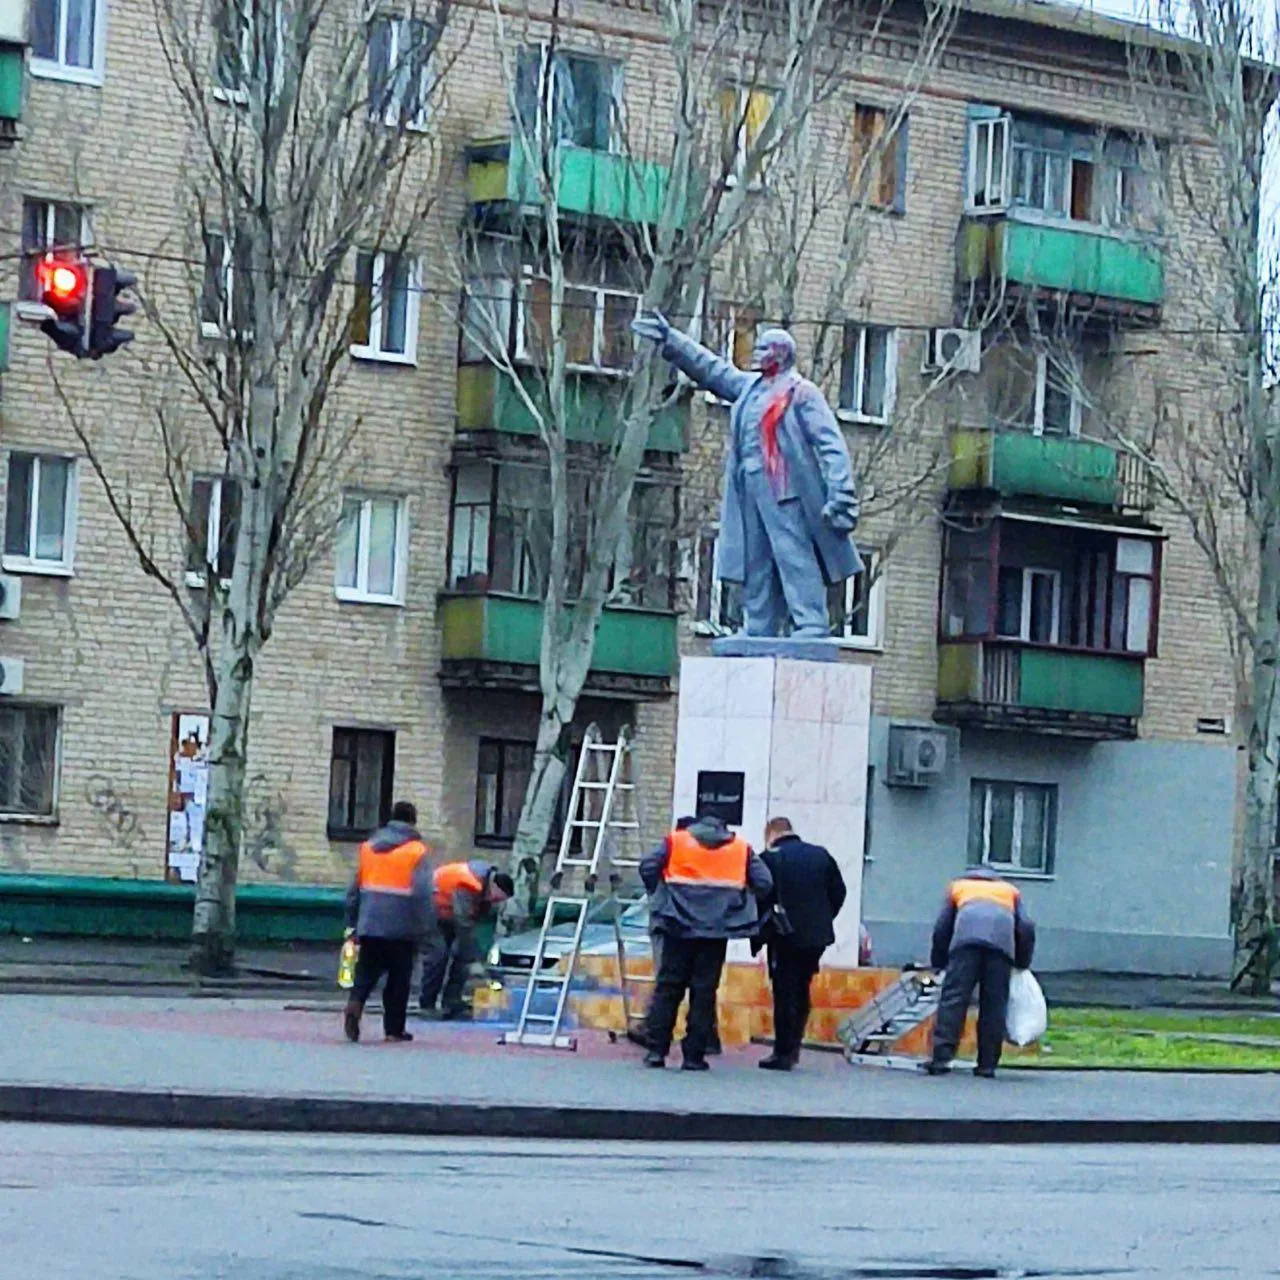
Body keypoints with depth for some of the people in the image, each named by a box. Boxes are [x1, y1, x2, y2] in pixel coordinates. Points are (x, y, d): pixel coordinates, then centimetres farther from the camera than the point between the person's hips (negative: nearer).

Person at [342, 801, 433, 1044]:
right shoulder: (416, 851, -5)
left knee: (366, 973, 6)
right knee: (399, 978, 7)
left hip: (370, 926, 3)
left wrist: (353, 923, 17)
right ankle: (394, 1029, 10)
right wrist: (423, 928, -8)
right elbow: (422, 893, -13)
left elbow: (355, 889, 12)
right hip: (402, 929, -3)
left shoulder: (369, 847, 10)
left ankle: (354, 1004, -22)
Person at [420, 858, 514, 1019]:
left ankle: (451, 1004, 0)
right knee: (438, 954, -20)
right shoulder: (466, 887, -36)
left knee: (461, 954, -2)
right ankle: (427, 1006, -14)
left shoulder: (485, 888, -9)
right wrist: (473, 962, -34)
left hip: (447, 915, 9)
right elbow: (464, 928, -36)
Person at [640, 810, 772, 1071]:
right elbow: (764, 883, 3)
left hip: (679, 925, 0)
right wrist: (740, 902, 18)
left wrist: (659, 897, 11)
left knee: (668, 986, 6)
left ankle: (656, 1050, 1)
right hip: (718, 928, 0)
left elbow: (648, 867, -3)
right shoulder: (742, 848, 12)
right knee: (704, 989, 3)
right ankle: (694, 1055, 1)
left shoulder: (676, 840, 10)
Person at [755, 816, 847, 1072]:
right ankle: (793, 1045, 15)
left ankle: (784, 1052, 0)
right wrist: (823, 920, 14)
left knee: (785, 994, 0)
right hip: (817, 935, 5)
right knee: (801, 991, 16)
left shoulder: (770, 859, -7)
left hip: (786, 936, -5)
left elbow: (761, 898, -11)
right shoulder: (821, 855, 9)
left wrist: (761, 931, 0)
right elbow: (839, 892, 9)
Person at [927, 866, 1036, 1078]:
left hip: (966, 938, -1)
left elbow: (941, 929, 28)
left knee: (953, 998, -7)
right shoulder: (1010, 891, 37)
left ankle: (941, 1059, -18)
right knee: (994, 1004, 4)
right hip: (1002, 940, 1)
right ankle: (987, 1065, 0)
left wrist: (939, 964, 35)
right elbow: (1026, 928, 22)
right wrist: (1022, 964, 31)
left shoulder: (957, 886, 35)